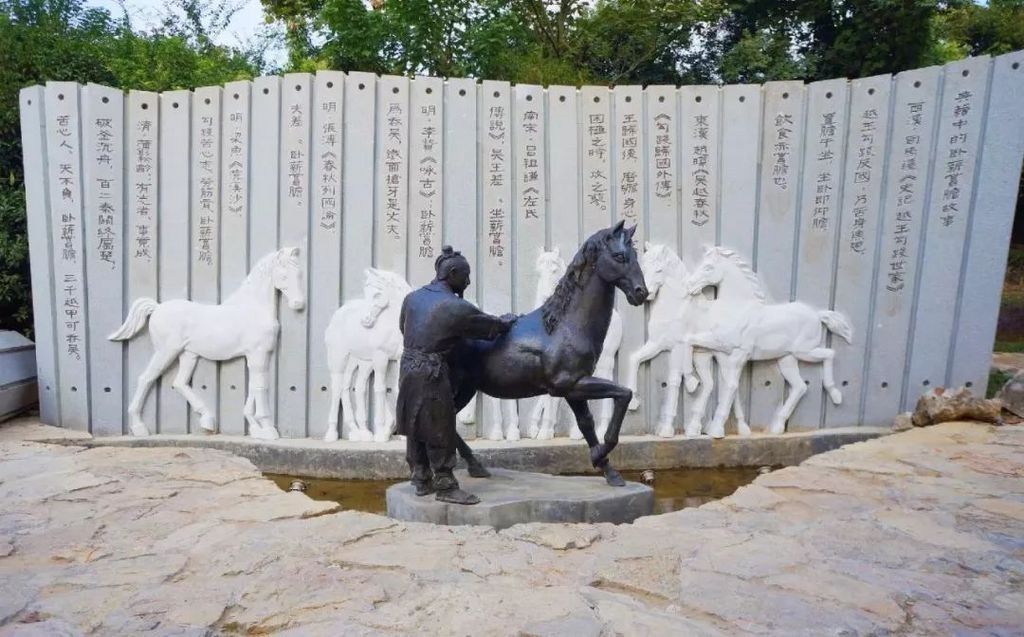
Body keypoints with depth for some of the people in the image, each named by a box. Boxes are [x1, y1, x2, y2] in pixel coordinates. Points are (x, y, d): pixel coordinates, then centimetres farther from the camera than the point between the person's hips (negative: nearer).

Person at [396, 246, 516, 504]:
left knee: (415, 429, 15)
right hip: (432, 374, -8)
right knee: (440, 431, 3)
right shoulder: (457, 308, -14)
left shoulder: (412, 297, 7)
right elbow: (493, 327, -3)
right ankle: (445, 486, 11)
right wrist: (508, 320, 17)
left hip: (408, 368, 8)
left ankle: (421, 480, 27)